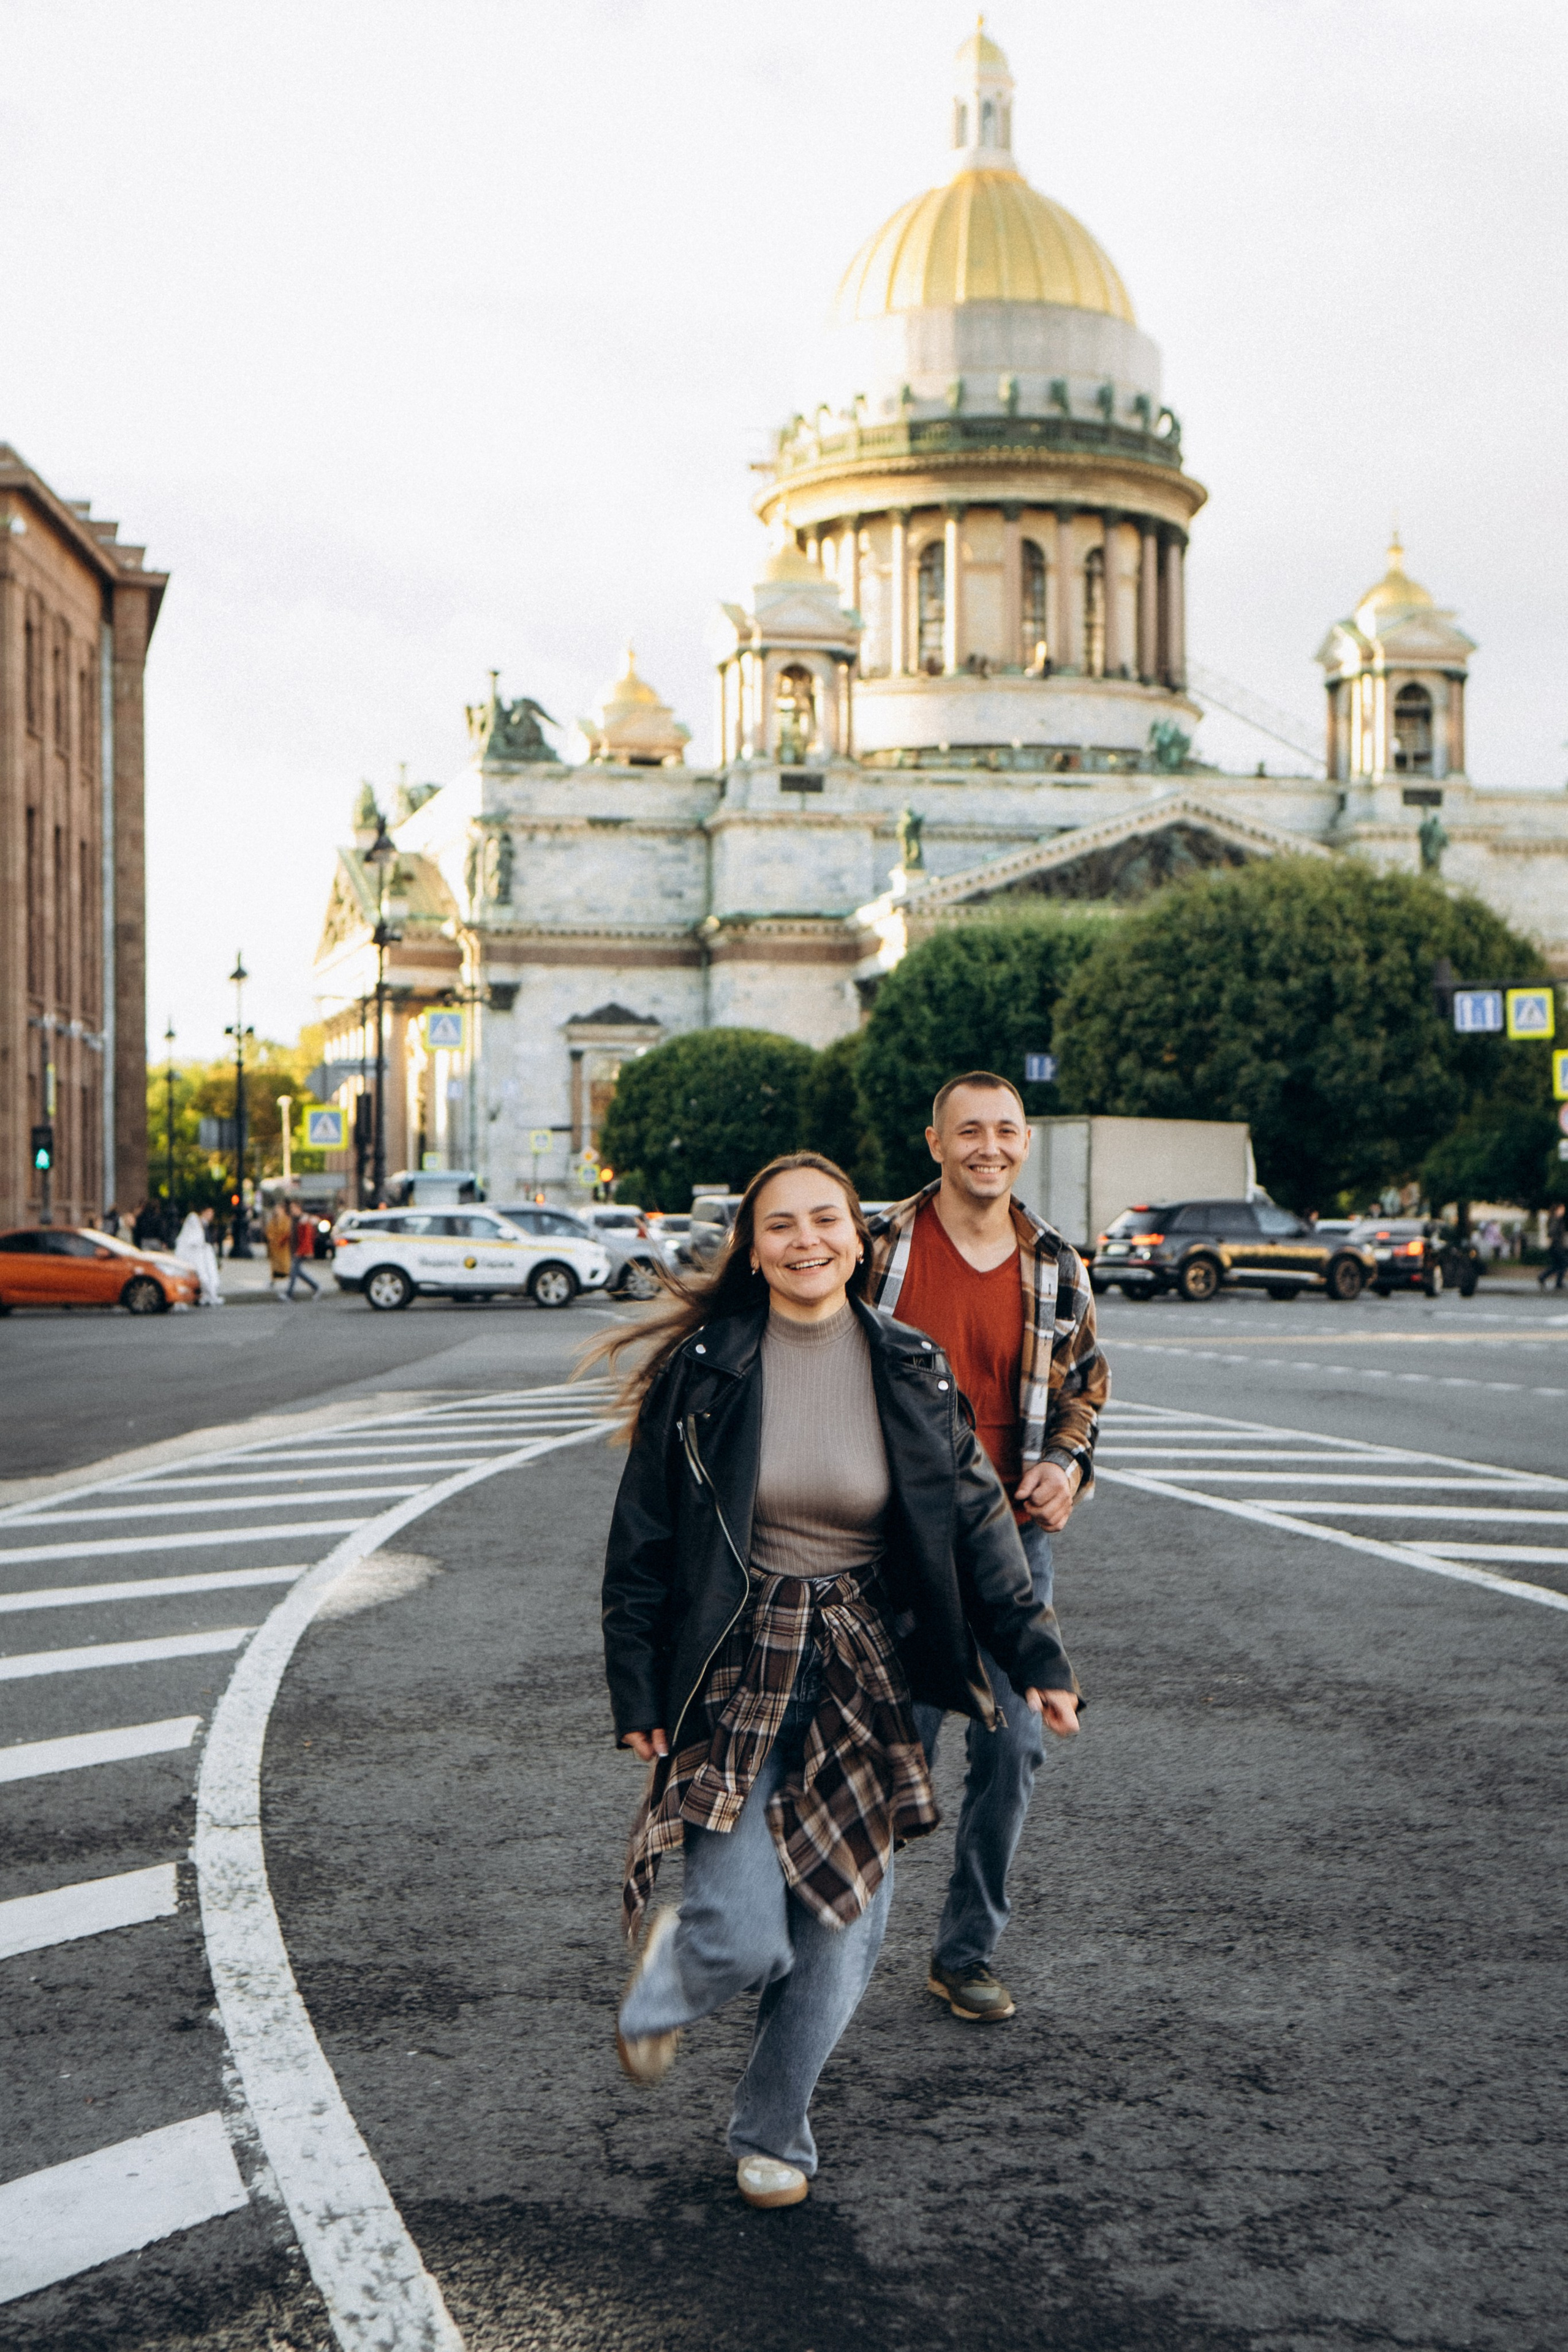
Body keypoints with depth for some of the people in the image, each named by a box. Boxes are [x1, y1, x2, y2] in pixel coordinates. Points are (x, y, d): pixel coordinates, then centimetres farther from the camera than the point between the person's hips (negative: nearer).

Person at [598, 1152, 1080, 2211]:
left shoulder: (912, 1370, 1)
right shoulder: (705, 1369, -4)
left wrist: (1038, 1656, -3)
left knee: (838, 1934, 4)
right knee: (744, 1939, -10)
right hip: (735, 1673, -2)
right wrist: (637, 1692, -1)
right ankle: (668, 1976, 27)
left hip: (866, 1680, 2)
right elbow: (643, 1540, 1)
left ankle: (773, 2134, 28)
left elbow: (977, 1524, 5)